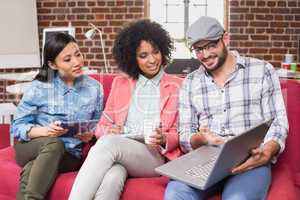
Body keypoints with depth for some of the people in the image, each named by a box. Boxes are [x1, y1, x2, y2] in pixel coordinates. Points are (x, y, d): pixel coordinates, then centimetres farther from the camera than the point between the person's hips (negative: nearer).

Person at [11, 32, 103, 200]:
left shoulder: (94, 87, 1)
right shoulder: (39, 87, -6)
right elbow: (17, 127, -4)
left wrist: (90, 135, -15)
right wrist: (45, 131, -24)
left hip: (69, 156, 0)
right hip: (31, 149, 0)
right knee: (54, 143, -36)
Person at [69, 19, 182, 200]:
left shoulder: (177, 86, 11)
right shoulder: (120, 83, 19)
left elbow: (179, 134, 9)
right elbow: (103, 125, 19)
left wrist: (163, 139, -13)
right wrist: (108, 131, -5)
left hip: (155, 156, -2)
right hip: (118, 153, 2)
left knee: (109, 143, -35)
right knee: (111, 180, -37)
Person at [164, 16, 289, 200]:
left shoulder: (262, 70, 6)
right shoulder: (190, 82, 13)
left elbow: (278, 123, 2)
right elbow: (185, 137, 9)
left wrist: (266, 153, -20)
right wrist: (200, 139, -15)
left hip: (251, 159, -1)